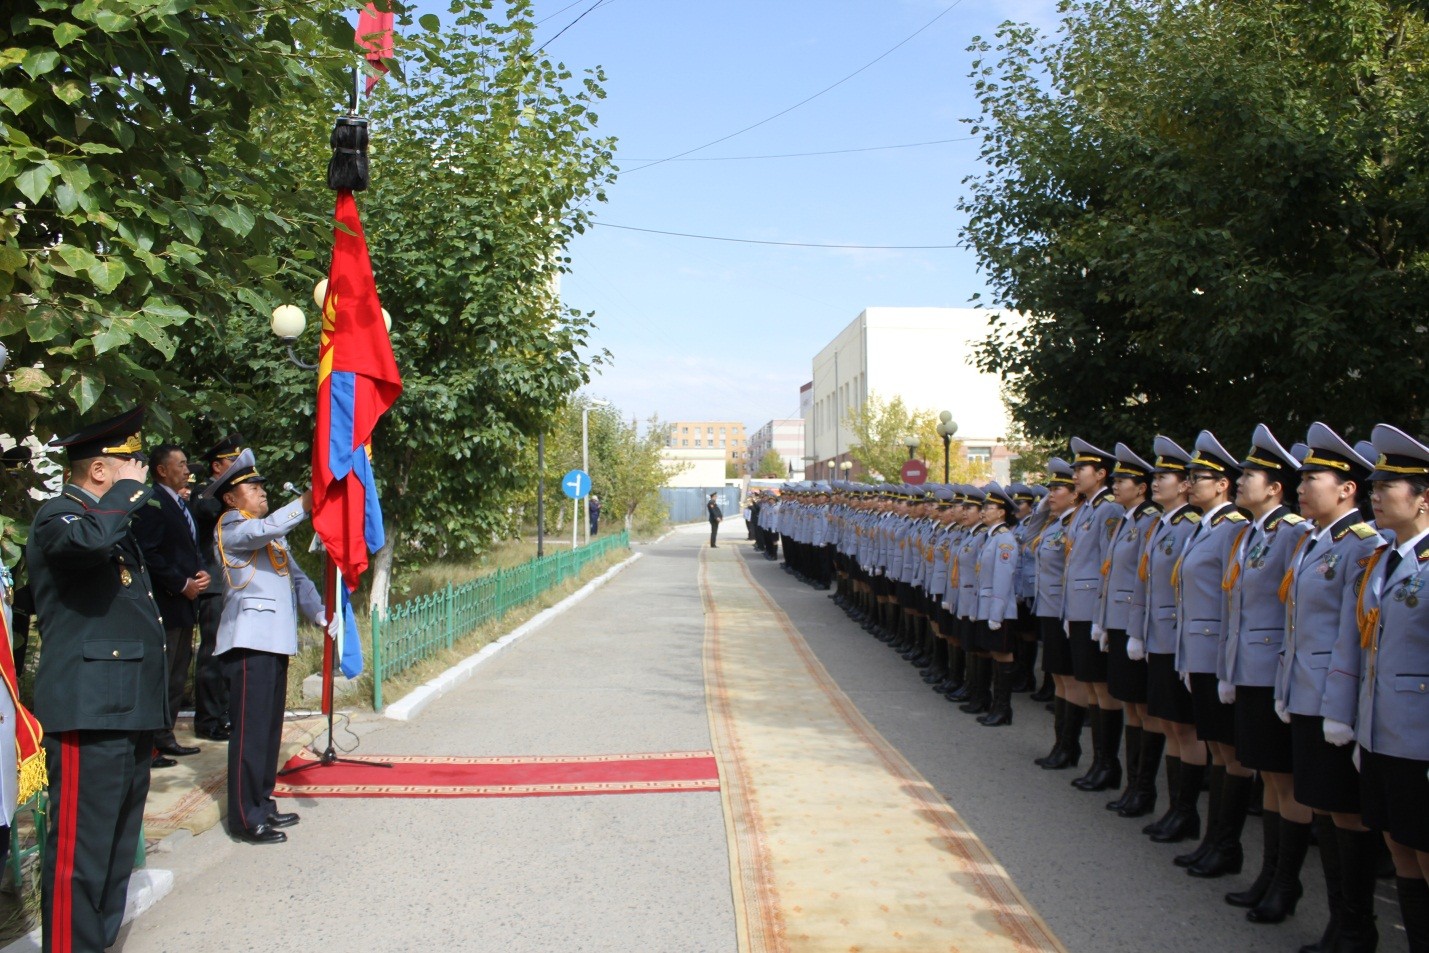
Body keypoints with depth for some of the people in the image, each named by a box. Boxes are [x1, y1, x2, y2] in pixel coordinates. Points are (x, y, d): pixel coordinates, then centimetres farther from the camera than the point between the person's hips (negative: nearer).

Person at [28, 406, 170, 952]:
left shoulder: (116, 522, 22)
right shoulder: (58, 514, -7)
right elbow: (88, 539, -34)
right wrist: (128, 491, -16)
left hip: (130, 713, 10)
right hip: (90, 716, -10)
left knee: (117, 851, 16)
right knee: (81, 853, -7)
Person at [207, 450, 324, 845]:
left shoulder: (273, 535, 22)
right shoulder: (229, 529, -4)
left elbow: (297, 578, 19)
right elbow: (264, 528, -25)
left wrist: (320, 613, 4)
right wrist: (307, 502, -33)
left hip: (276, 641, 9)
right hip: (250, 641, -9)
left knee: (270, 727, 14)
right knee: (251, 730, -7)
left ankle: (262, 804, 23)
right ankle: (246, 819, -2)